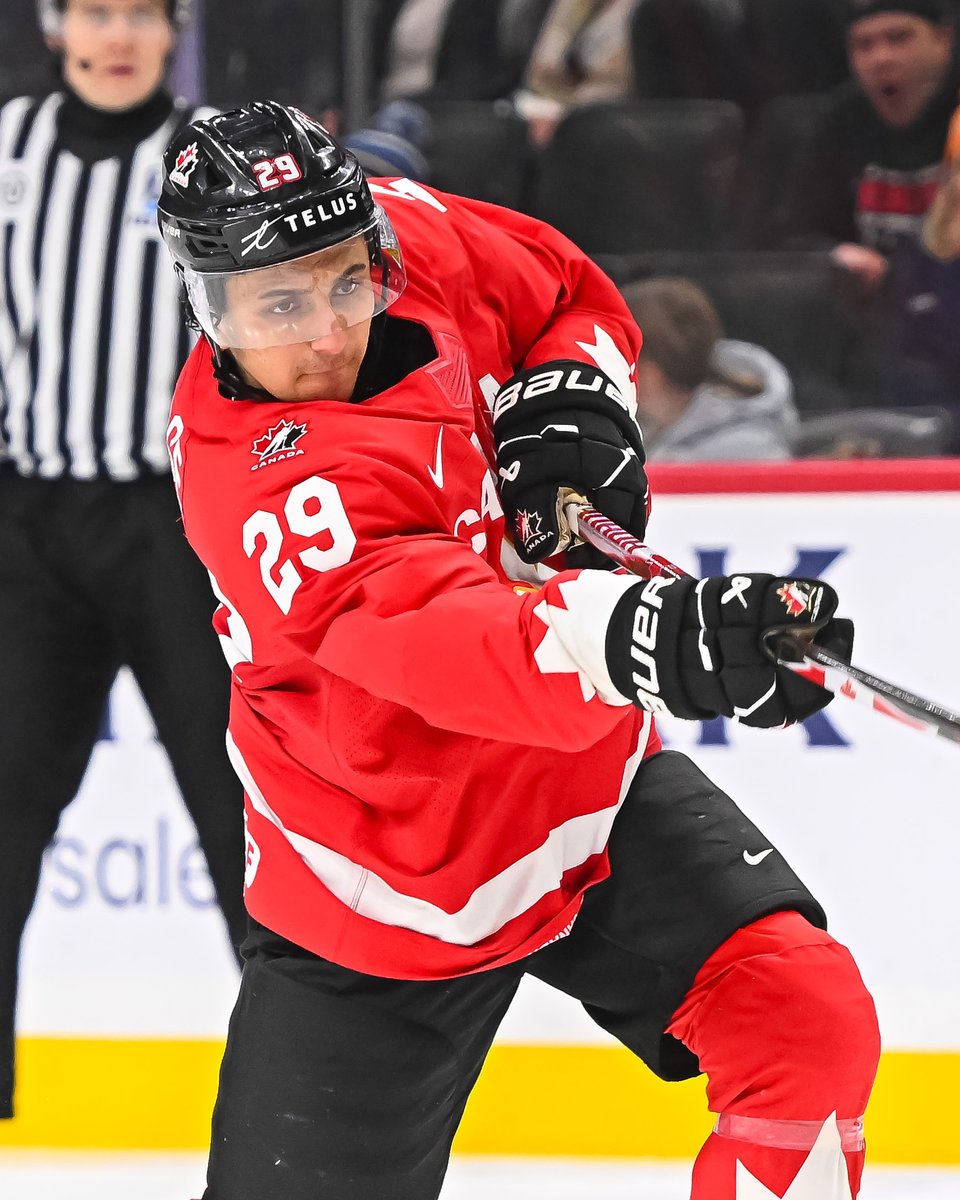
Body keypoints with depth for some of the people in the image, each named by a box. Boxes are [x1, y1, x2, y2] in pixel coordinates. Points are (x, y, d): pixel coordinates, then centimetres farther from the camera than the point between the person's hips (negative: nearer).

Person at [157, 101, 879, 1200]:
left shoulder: (418, 237, -11)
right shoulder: (260, 485, -32)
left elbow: (572, 295, 12)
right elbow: (441, 638, -49)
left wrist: (573, 397, -12)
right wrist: (653, 639, -67)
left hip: (587, 779, 6)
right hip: (400, 886, -5)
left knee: (808, 1021, -13)